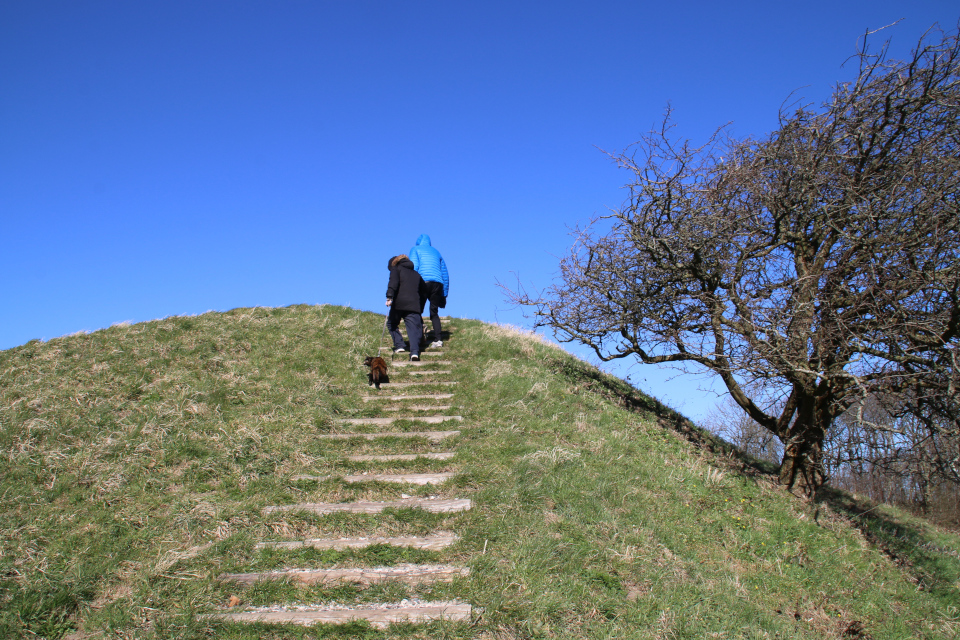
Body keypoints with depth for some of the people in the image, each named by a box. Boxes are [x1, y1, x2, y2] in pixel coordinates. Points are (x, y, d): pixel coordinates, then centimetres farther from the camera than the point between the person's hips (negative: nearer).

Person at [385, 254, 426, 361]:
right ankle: (415, 351, -25)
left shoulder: (396, 269, 15)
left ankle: (399, 346, 7)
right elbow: (423, 294, 27)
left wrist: (389, 297, -17)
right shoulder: (416, 275, 29)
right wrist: (420, 310, 29)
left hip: (399, 304, -3)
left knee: (391, 323, 19)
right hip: (414, 306, 3)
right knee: (413, 328, -5)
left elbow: (393, 282, -8)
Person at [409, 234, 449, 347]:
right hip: (438, 284, 4)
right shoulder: (436, 252, 28)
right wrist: (444, 294, 26)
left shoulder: (415, 249, 15)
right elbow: (445, 275, 24)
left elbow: (414, 267, -4)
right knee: (434, 313, 9)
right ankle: (438, 339, -6)